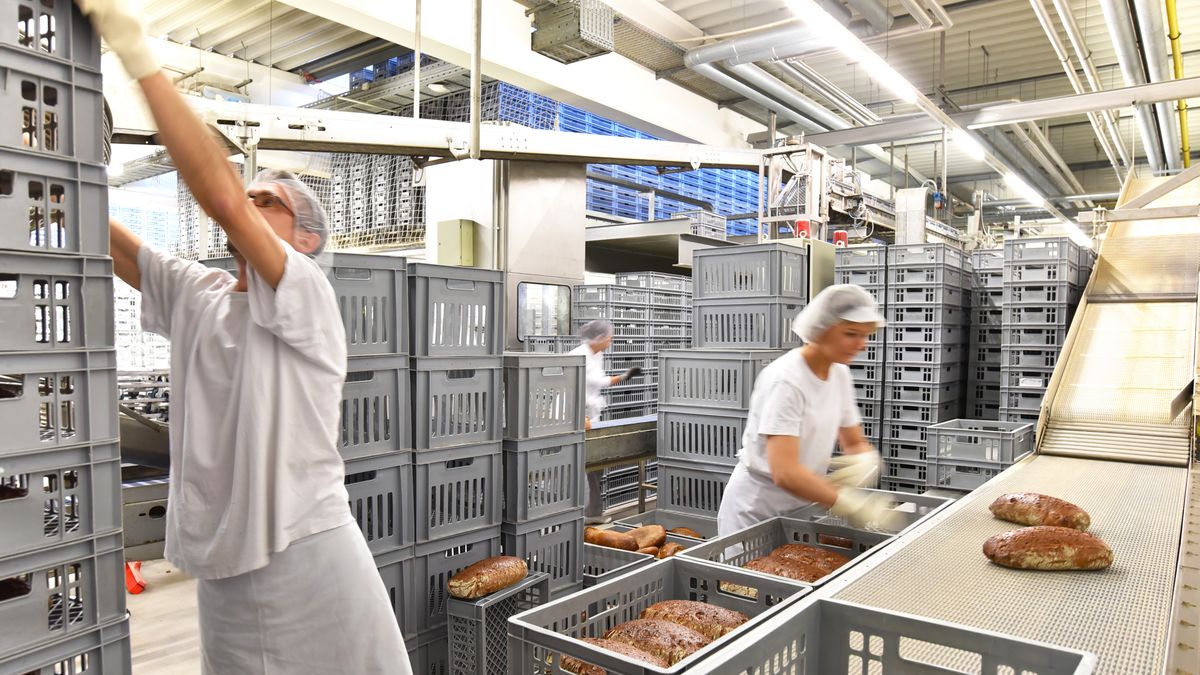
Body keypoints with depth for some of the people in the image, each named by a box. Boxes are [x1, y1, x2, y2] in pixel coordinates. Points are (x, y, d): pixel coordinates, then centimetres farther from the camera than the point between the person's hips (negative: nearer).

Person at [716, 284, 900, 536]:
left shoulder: (840, 374, -1)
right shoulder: (785, 380, -24)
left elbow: (856, 443, 7)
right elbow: (785, 473, -32)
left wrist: (864, 461, -16)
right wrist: (855, 506, -36)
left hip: (800, 505, 7)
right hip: (756, 511, -7)